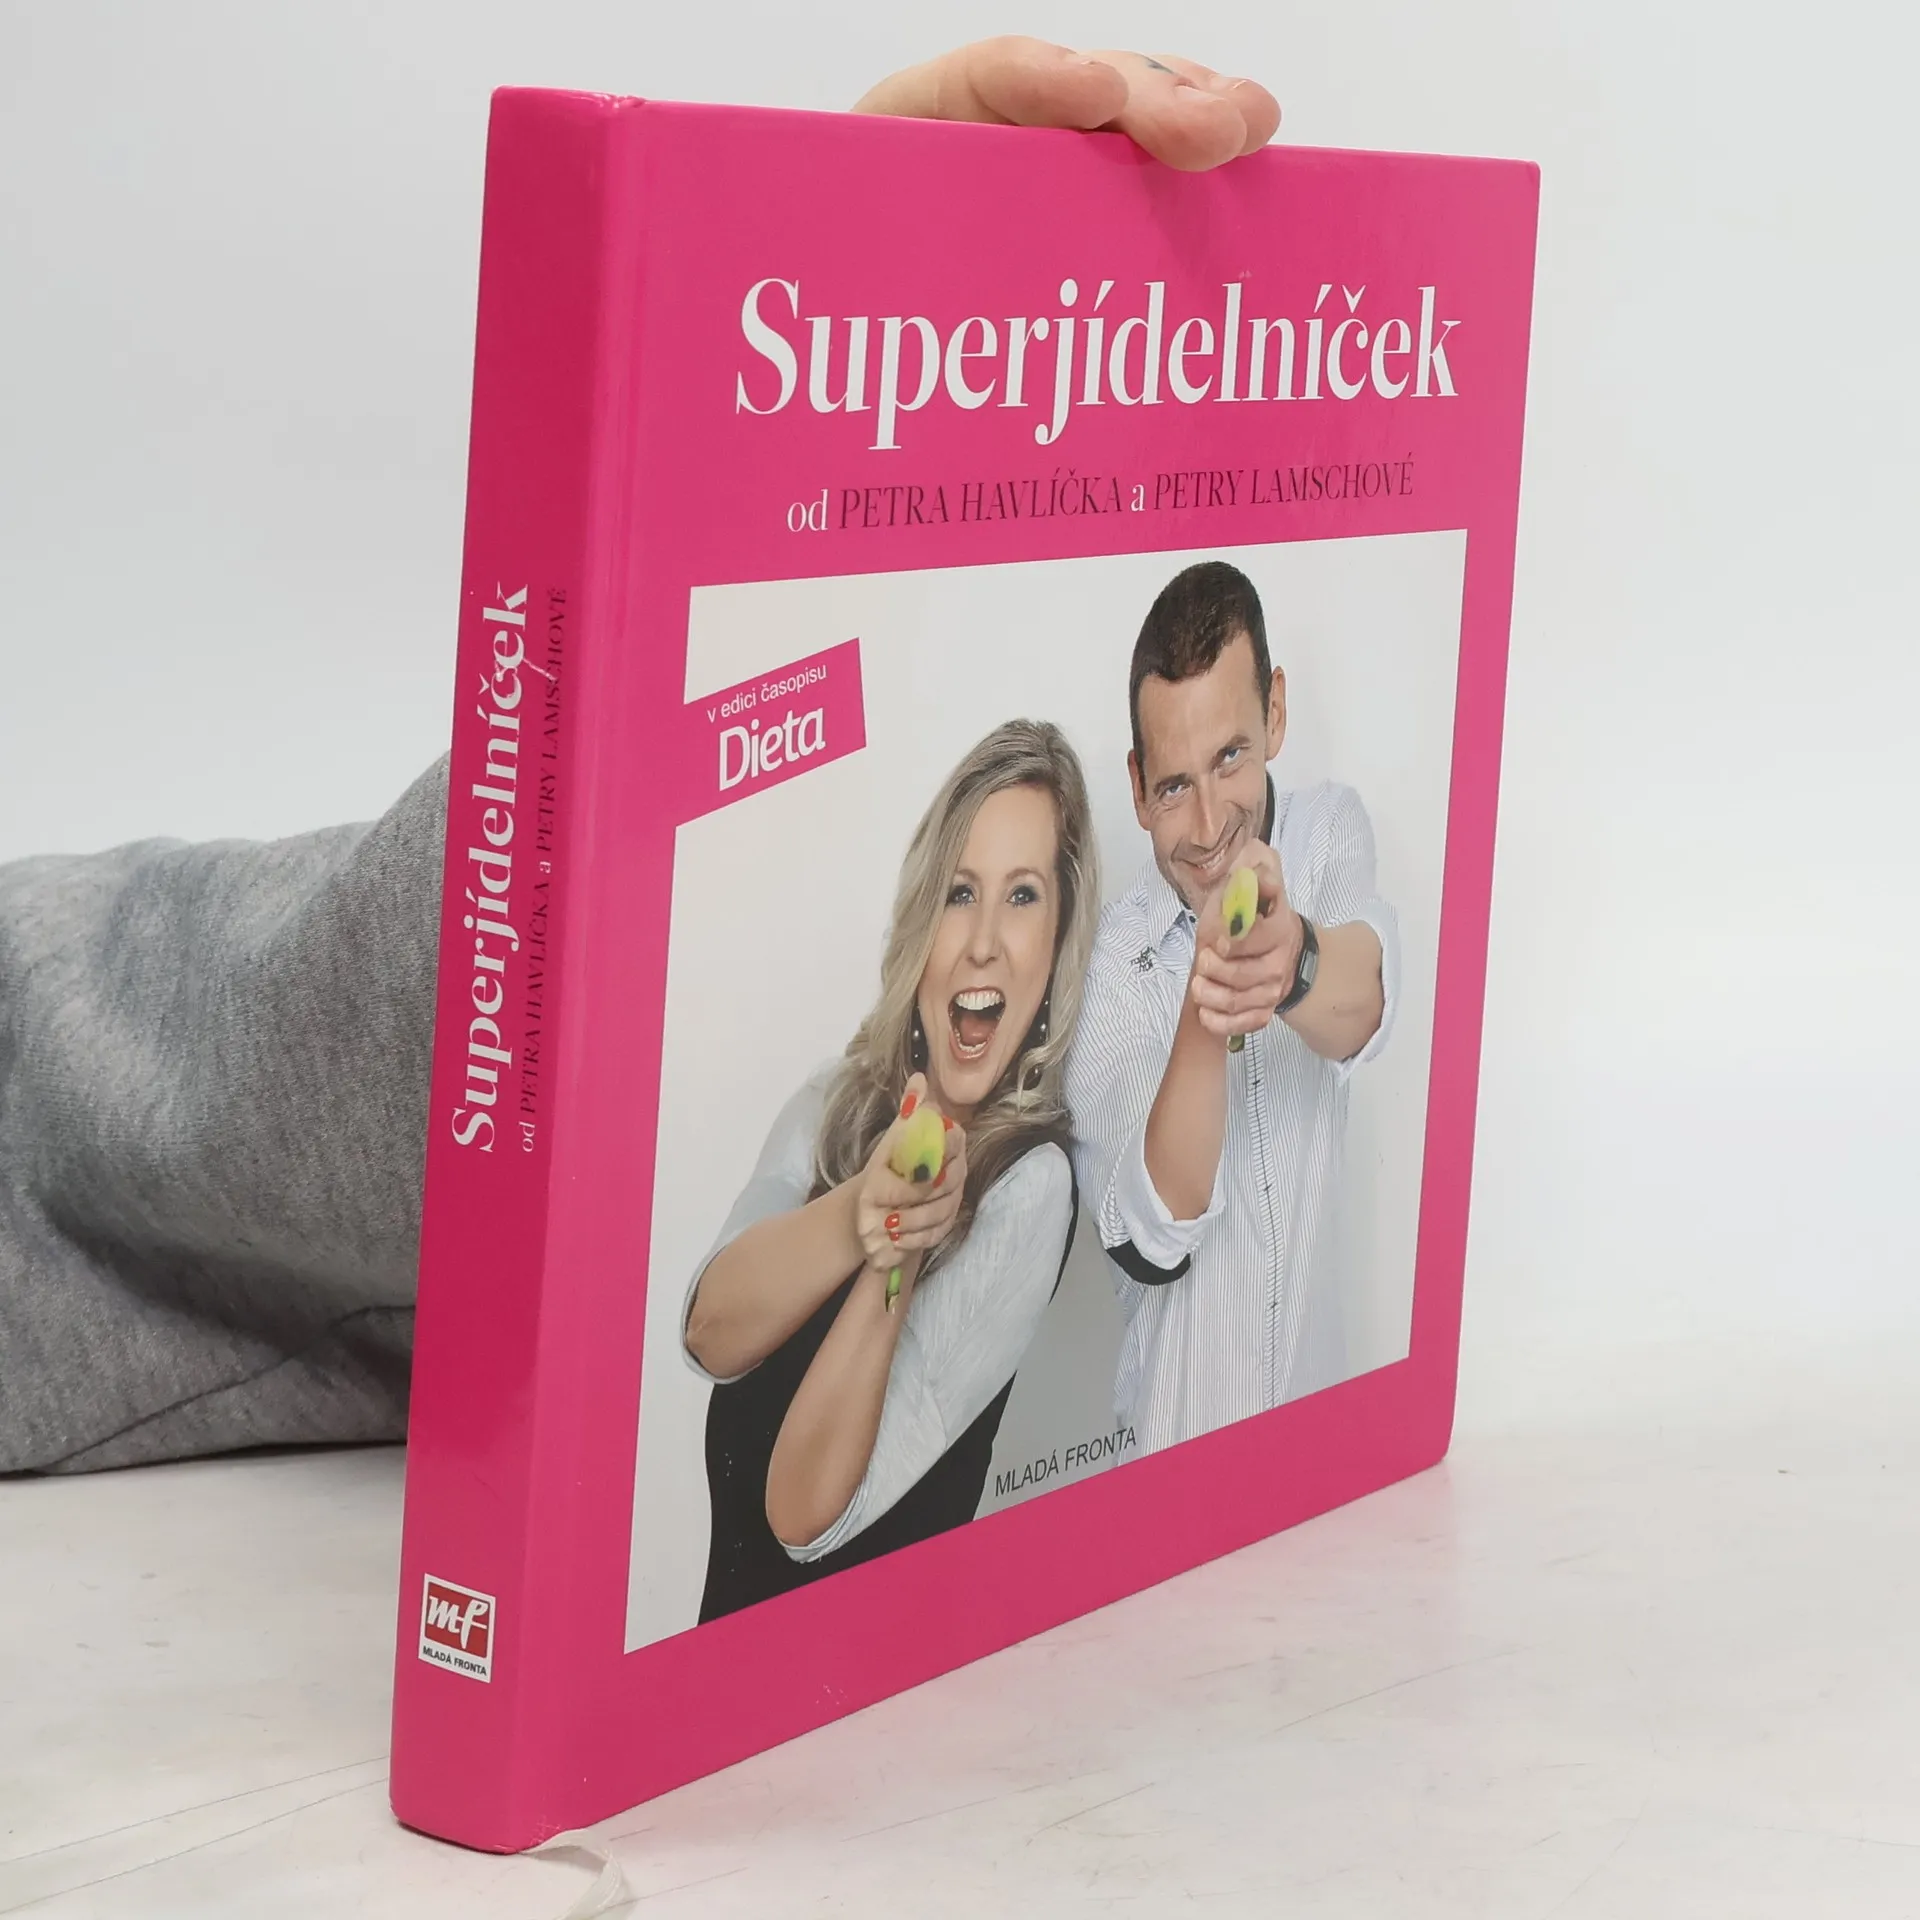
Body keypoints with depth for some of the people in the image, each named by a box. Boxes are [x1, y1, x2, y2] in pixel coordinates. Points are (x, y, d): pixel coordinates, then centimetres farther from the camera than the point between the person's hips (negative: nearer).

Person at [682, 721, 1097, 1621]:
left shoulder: (1030, 1184, -12)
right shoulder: (841, 1103, 4)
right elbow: (710, 1333, -11)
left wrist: (897, 1260, -22)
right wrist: (857, 1216, -24)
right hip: (728, 1609, 5)